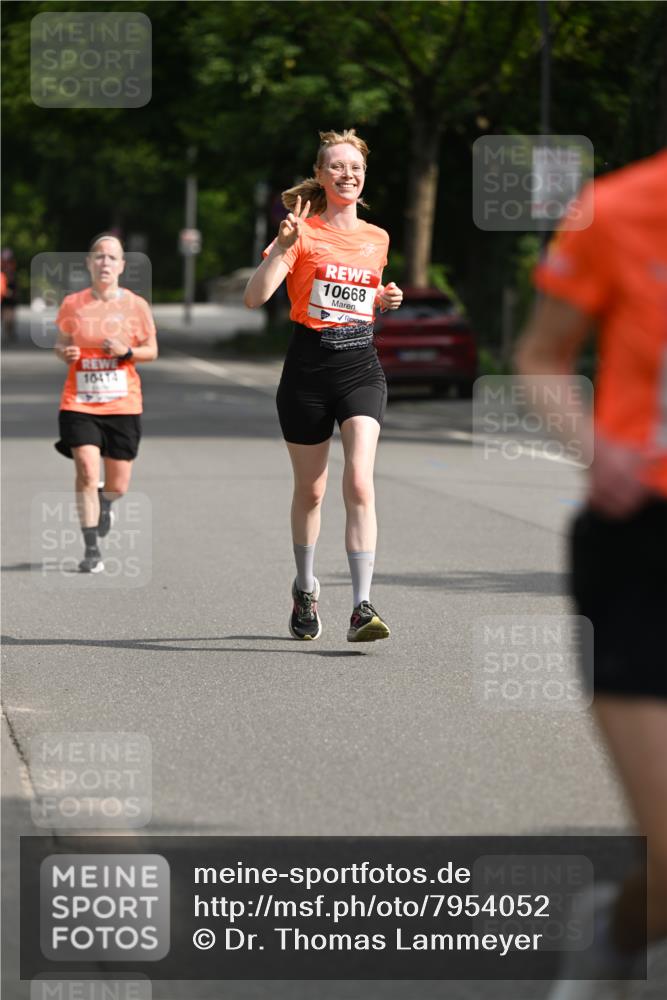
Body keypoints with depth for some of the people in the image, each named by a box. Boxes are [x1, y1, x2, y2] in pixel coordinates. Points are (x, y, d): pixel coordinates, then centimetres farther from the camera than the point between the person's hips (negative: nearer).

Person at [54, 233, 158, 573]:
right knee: (87, 470, -19)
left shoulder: (135, 305, 0)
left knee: (118, 485, 4)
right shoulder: (72, 305, 1)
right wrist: (65, 352, -10)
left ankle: (104, 504, 43)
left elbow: (152, 351, 6)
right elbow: (61, 343, 13)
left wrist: (127, 352, -13)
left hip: (123, 404, 1)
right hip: (79, 403, -1)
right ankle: (91, 550, -10)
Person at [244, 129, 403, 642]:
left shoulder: (377, 239, 11)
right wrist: (284, 245, -26)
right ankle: (306, 589, 33)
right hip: (308, 368, -2)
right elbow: (255, 297, -14)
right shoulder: (303, 233, -3)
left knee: (360, 483, -16)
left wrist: (384, 300, 6)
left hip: (361, 367, 2)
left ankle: (362, 607, -20)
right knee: (310, 489, 9)